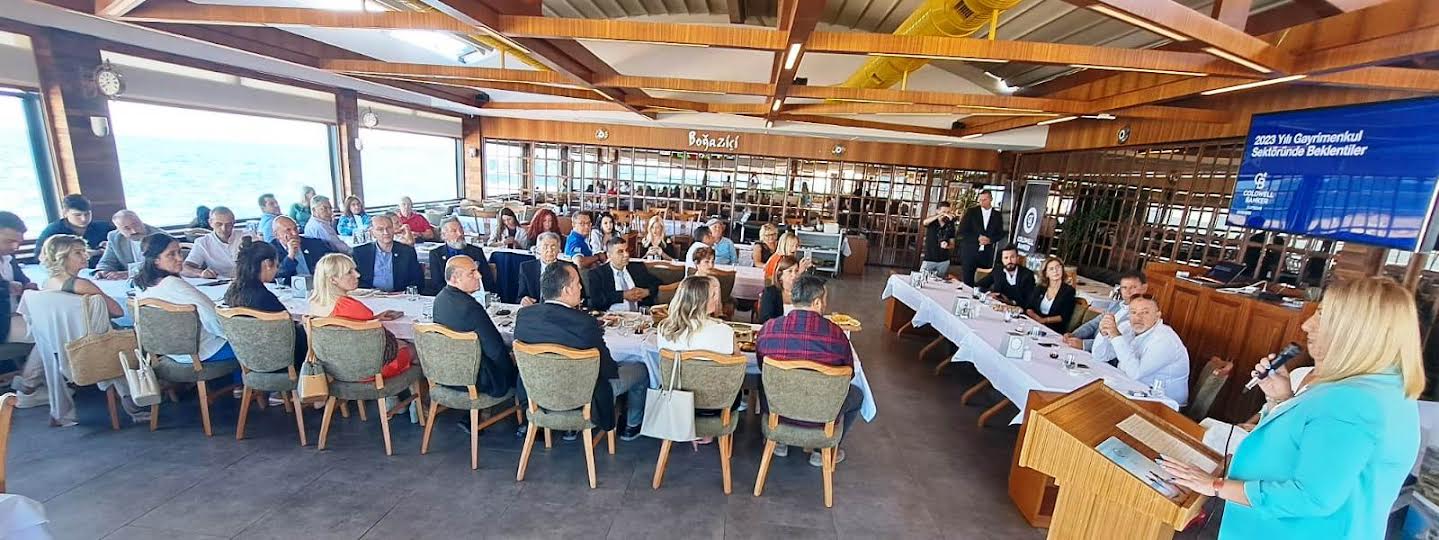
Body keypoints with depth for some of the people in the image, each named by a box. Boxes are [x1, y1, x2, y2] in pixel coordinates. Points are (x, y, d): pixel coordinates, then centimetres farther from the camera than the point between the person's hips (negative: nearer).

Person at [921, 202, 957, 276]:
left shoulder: (950, 225, 4)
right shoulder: (932, 221, -3)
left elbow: (952, 243, 10)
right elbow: (925, 222, -29)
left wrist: (947, 246, -13)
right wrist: (940, 215, -38)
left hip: (944, 262, 3)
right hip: (929, 260, -3)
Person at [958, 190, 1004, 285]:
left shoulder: (997, 216, 9)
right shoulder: (971, 212, 2)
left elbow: (1000, 234, 12)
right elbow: (962, 231, -2)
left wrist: (990, 240, -9)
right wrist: (977, 238, -14)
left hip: (987, 254, 2)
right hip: (970, 252, -2)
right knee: (966, 281, -2)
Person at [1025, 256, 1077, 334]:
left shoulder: (1069, 290, 3)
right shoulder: (1040, 288, 14)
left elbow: (1064, 317, -5)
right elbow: (1028, 308, 10)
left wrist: (1044, 320, -17)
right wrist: (1034, 316, -11)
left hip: (1054, 329, -3)